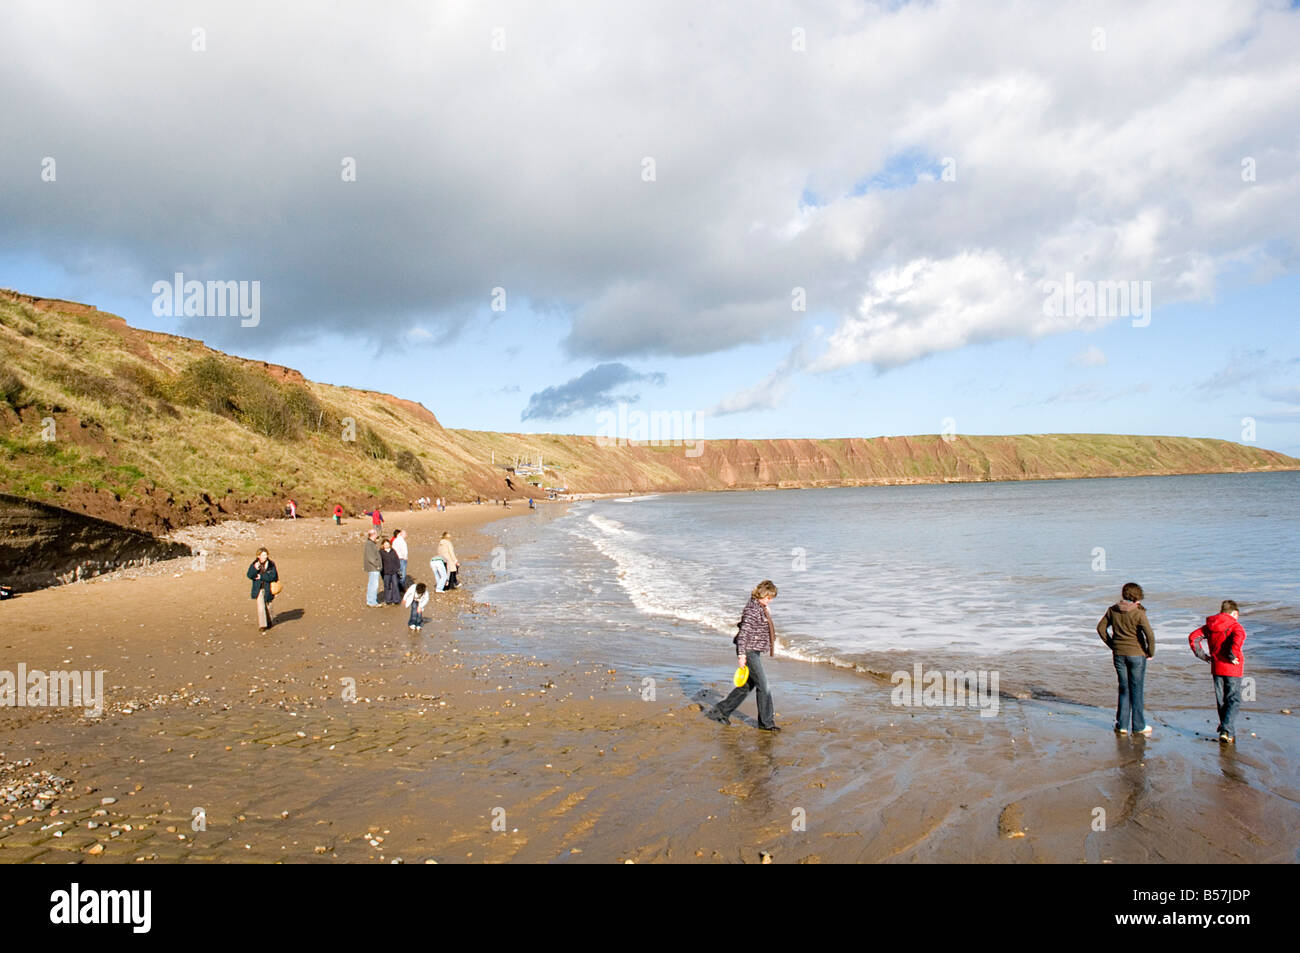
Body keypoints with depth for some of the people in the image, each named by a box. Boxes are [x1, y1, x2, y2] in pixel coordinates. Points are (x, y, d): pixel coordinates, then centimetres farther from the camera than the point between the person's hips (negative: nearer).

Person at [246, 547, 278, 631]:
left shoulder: (271, 565, -6)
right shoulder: (254, 564, -3)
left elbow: (272, 577, -13)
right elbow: (249, 576, -11)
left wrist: (261, 576, -16)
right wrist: (255, 569, -26)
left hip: (268, 589, 0)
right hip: (259, 589, 0)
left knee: (268, 606, 14)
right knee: (261, 606, -12)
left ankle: (269, 622, 37)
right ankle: (262, 625, -8)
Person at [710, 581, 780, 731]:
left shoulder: (761, 607, 12)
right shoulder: (752, 608, -19)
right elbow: (743, 631, -23)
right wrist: (741, 654, -25)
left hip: (755, 652, 10)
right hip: (749, 652, -10)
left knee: (747, 685, 16)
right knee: (763, 686, -4)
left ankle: (722, 711, 25)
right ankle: (766, 722, 7)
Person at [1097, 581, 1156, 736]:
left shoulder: (1113, 610, -1)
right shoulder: (1138, 613, -15)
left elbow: (1101, 628, 6)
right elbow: (1149, 635, -21)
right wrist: (1150, 652, -5)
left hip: (1119, 654, 4)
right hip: (1136, 654, -4)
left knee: (1124, 689, 13)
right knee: (1136, 690, 7)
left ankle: (1122, 725, 15)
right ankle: (1138, 726, 16)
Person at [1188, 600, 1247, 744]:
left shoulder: (1210, 626, 8)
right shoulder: (1234, 625, -9)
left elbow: (1193, 636, 6)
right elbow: (1239, 637, -30)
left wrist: (1202, 655, 8)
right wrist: (1233, 656, -21)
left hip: (1216, 668, 5)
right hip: (1232, 669, -5)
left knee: (1221, 700, 17)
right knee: (1234, 701, 0)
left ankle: (1224, 726, 27)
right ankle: (1226, 731, -11)